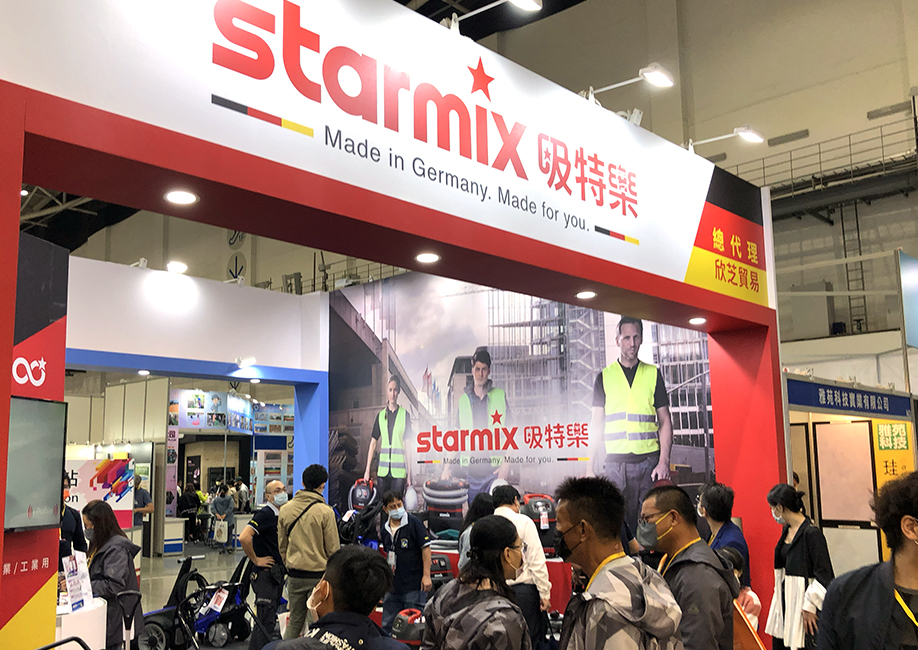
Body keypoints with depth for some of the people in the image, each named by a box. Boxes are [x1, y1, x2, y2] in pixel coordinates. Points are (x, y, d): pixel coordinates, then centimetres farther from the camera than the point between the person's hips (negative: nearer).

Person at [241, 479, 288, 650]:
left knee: (271, 618, 15)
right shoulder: (264, 514, -16)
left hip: (278, 573, 9)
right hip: (265, 573, -9)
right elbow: (244, 538, -28)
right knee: (265, 620, -8)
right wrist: (255, 559, -19)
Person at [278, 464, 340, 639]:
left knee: (295, 621, 16)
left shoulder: (285, 509, 2)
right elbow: (333, 548, -8)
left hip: (294, 575, 5)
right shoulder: (325, 512, -13)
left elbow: (282, 545, 10)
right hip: (319, 574, -4)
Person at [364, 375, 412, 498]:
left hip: (399, 470, -3)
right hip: (383, 469, 3)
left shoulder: (404, 414, 3)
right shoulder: (381, 416, 10)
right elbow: (373, 443, 11)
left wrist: (409, 473, -1)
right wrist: (367, 469, 6)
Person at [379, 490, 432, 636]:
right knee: (387, 626, 12)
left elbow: (426, 548, -10)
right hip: (393, 585, 6)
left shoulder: (414, 523, -8)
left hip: (414, 585, -6)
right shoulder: (385, 529, 11)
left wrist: (426, 576, -15)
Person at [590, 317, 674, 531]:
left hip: (649, 460, 0)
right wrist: (591, 466, 1)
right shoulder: (604, 377, 9)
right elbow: (596, 424, 9)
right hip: (615, 462, 0)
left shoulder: (653, 374, 10)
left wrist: (664, 461, -4)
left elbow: (665, 421, 8)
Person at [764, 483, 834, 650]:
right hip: (784, 600, 8)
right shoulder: (786, 531, 10)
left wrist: (809, 606, -15)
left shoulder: (811, 533, -16)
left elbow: (824, 575, -16)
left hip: (801, 603, -8)